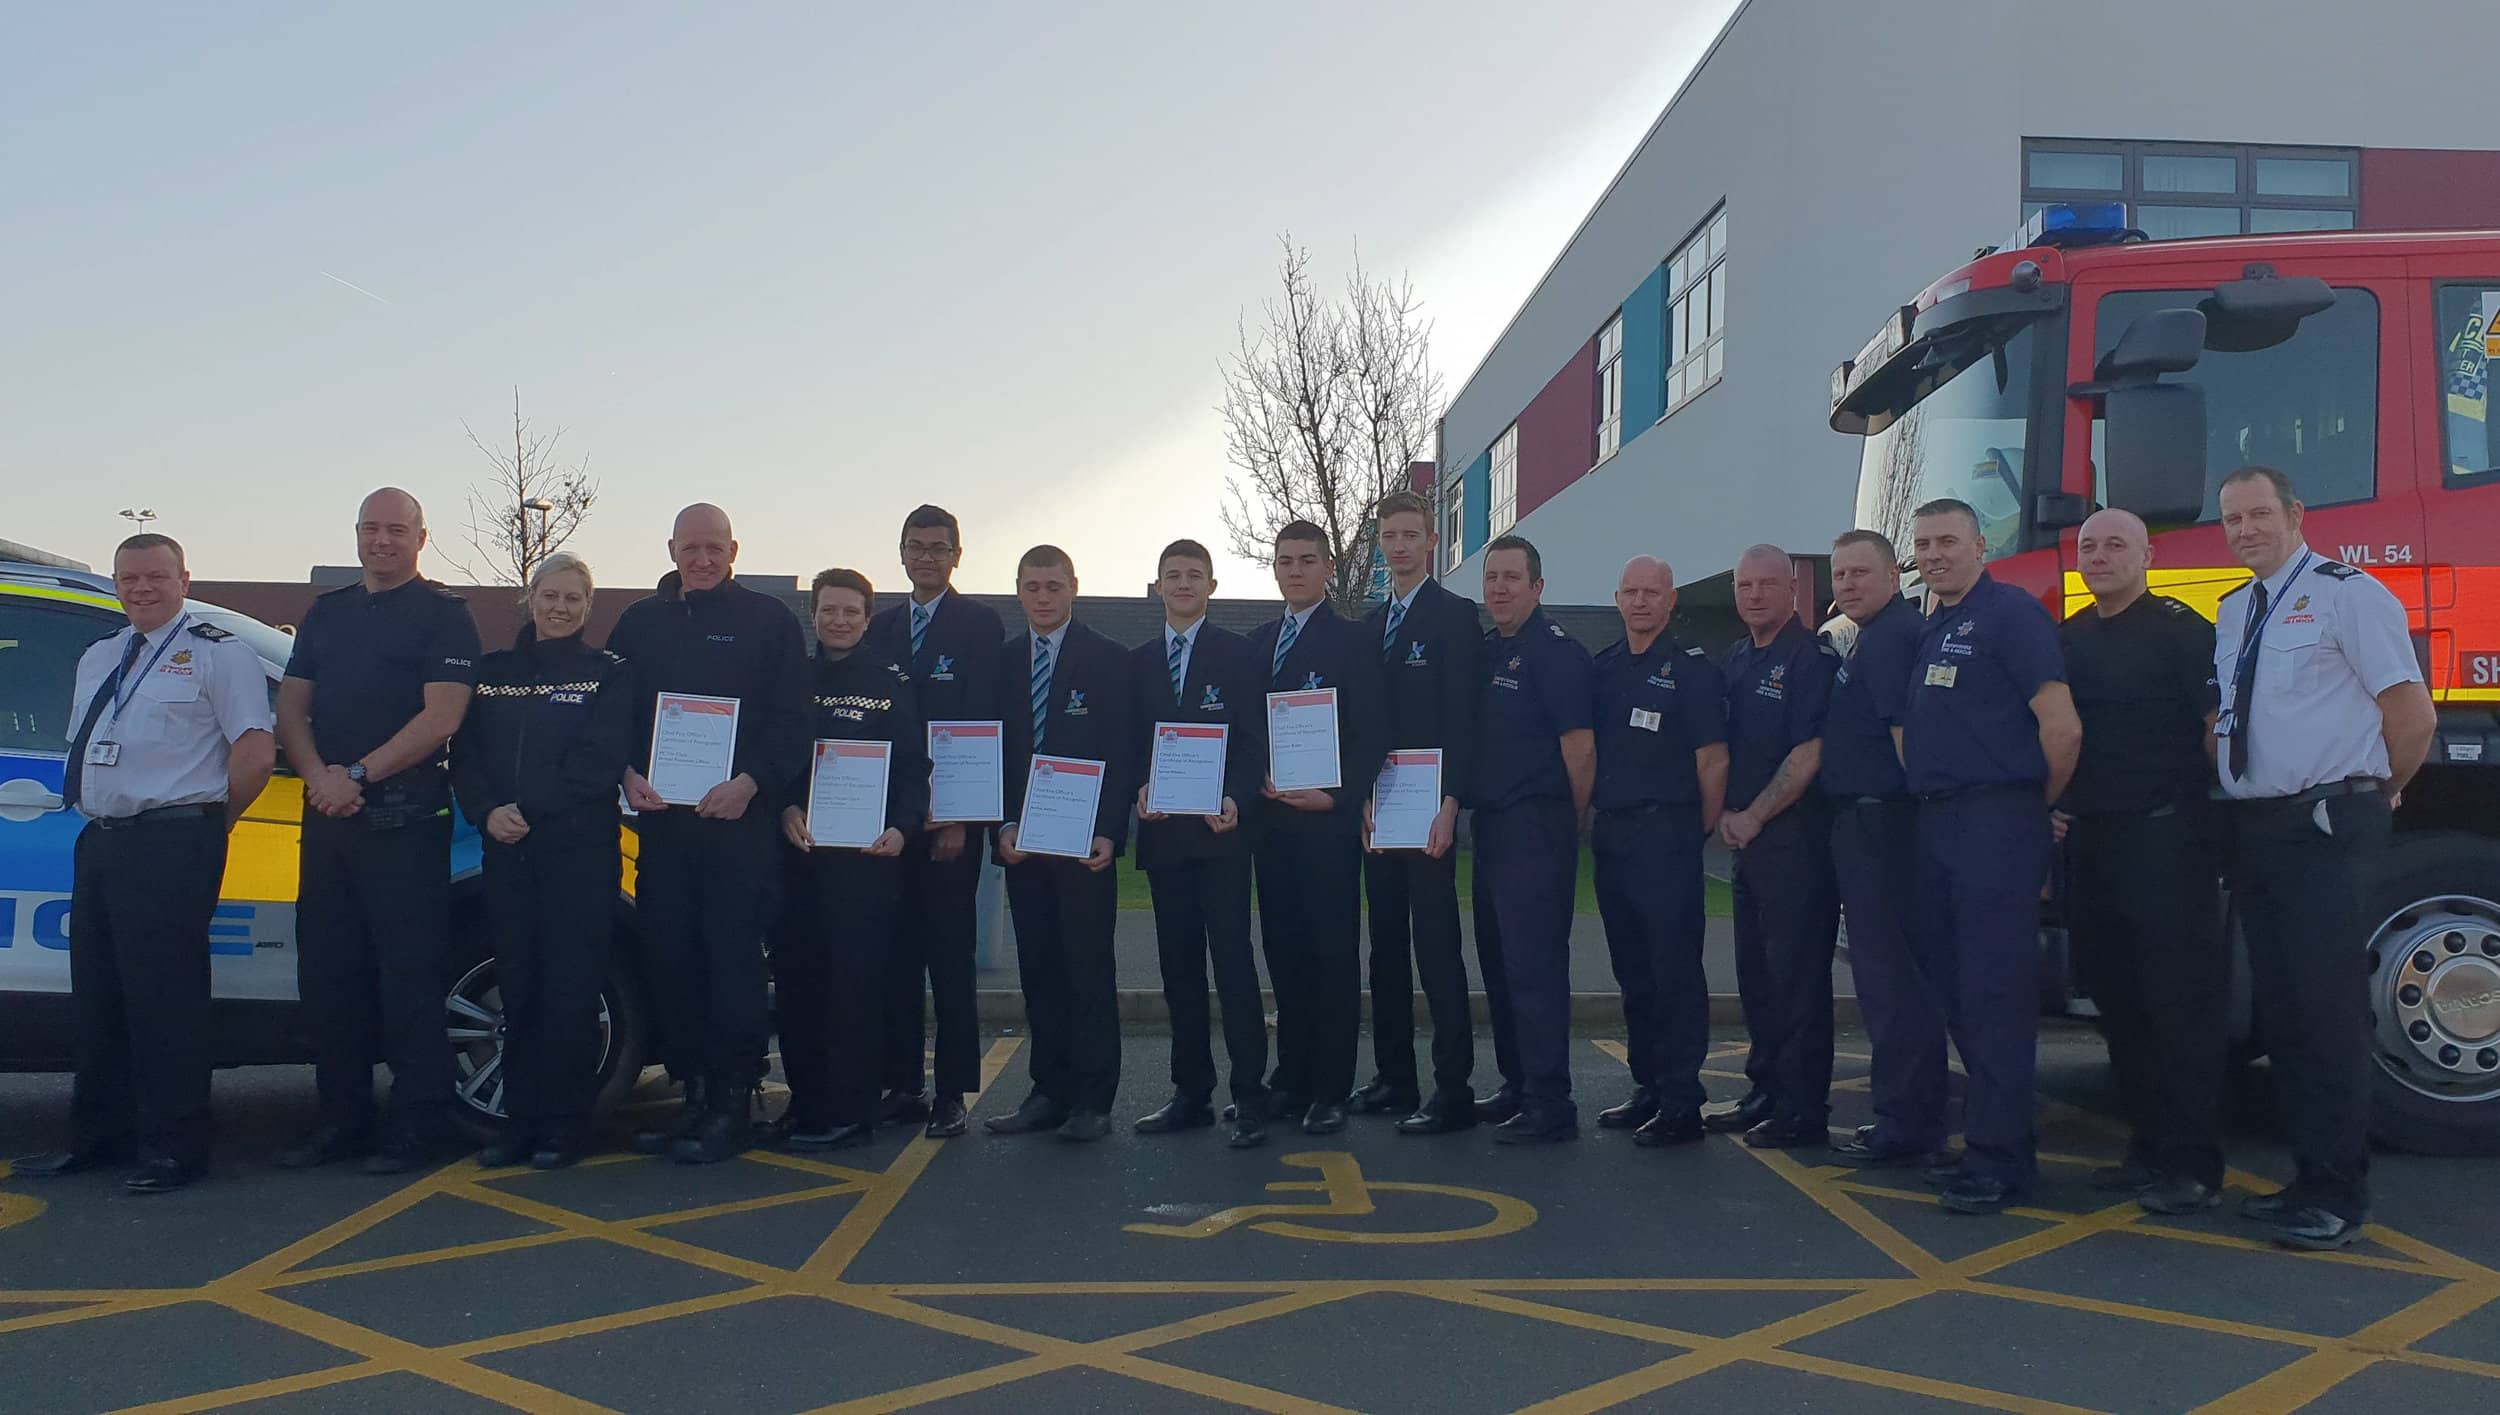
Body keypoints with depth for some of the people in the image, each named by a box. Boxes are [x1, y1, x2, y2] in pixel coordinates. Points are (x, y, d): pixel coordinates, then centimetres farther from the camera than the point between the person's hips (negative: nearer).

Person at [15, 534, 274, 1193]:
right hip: (99, 841, 8)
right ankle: (97, 1136, 24)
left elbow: (256, 752, -12)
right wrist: (95, 816, 15)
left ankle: (172, 1146, -1)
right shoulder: (98, 658, 21)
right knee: (96, 995, 13)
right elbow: (82, 752, 28)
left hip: (171, 844, -8)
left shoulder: (217, 653, -4)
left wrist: (212, 821, -5)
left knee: (165, 997, -7)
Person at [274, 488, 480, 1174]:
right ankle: (342, 1118, 19)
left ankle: (418, 1123, 2)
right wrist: (319, 775, -5)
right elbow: (291, 704, 13)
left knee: (410, 975, -4)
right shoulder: (327, 611, 18)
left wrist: (359, 775, -14)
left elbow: (440, 717, -11)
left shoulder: (443, 614, -1)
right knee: (327, 971, 9)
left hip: (405, 819, -7)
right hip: (327, 815, 7)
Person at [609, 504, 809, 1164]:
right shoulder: (639, 622, 15)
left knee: (732, 957, -6)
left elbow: (792, 720, -1)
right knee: (669, 958, 5)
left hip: (742, 818, -4)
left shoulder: (769, 620, 5)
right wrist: (630, 775, -5)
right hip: (662, 818, 4)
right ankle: (694, 1091, 15)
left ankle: (733, 1101, 1)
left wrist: (749, 783, -14)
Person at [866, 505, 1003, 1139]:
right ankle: (902, 1084, 14)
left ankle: (951, 1093, 2)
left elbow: (984, 722, -7)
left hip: (949, 814, -5)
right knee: (895, 951, 6)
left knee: (949, 955, -3)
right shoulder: (880, 626, 16)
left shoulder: (980, 623, 1)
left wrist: (961, 815, -13)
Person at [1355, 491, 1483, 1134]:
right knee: (1386, 946, 12)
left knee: (1435, 945, -7)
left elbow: (1461, 717, -12)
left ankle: (1453, 1090, -2)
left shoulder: (1455, 614, -5)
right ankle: (1393, 1078, 20)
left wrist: (1448, 804, -19)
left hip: (1428, 808, -8)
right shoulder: (1372, 622, 17)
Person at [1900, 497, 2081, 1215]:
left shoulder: (2011, 612, -8)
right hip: (1936, 822, 9)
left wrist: (2042, 805, -3)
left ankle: (1999, 1158, -4)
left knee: (1995, 990, -8)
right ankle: (1995, 1137, 21)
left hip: (1996, 821, -9)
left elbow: (2062, 727, -15)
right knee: (1955, 986, 12)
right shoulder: (1931, 629, 18)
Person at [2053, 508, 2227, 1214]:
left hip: (2165, 837, -7)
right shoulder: (2066, 639, 15)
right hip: (2088, 839, 7)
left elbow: (2218, 726, -9)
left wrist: (2220, 812, -13)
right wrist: (2050, 805, 12)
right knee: (2115, 997, 11)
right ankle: (2148, 1149, 21)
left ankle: (2194, 1167, 2)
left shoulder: (2181, 628, -5)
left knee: (2181, 1002, -4)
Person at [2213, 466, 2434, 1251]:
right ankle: (2310, 1178, 19)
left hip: (2324, 827, -7)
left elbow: (2412, 713, -9)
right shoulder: (2232, 613, 16)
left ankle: (2337, 1197, 0)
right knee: (2281, 1006, 10)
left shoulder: (2348, 594, -6)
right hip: (2254, 827, 7)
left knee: (2326, 1008, -7)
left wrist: (2379, 793, 2)